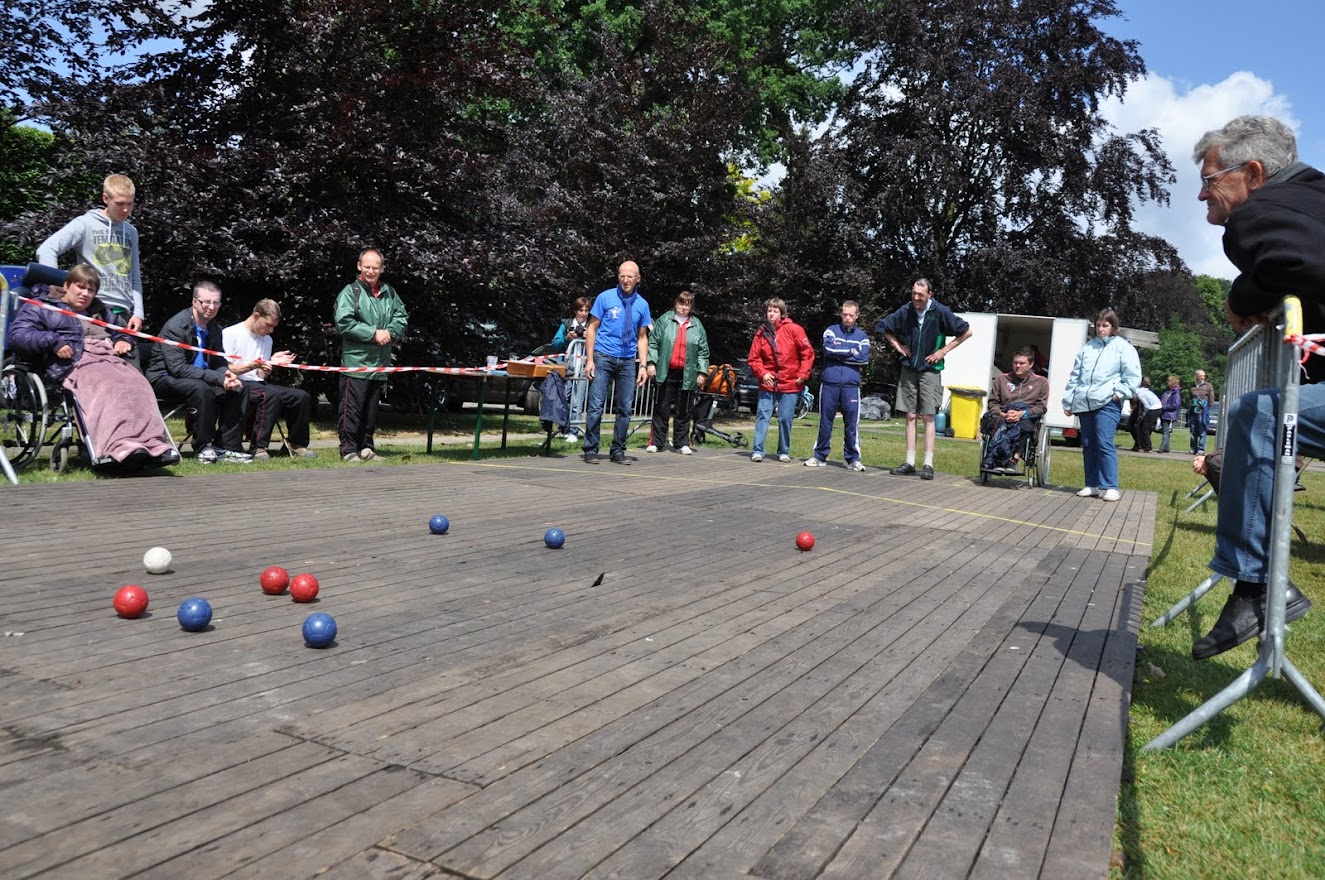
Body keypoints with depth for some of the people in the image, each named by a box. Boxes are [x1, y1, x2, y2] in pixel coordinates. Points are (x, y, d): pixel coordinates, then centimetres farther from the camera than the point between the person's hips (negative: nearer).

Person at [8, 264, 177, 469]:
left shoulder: (100, 311, 38)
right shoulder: (42, 307, 21)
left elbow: (123, 329, 47)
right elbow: (17, 334, 8)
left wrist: (123, 340, 21)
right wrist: (53, 342, -10)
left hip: (109, 358, 5)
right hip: (75, 362, -5)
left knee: (136, 386, -32)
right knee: (106, 388, -39)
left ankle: (153, 444, -54)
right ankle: (122, 447, -63)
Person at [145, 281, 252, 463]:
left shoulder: (214, 329, 4)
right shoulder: (176, 326, -19)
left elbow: (219, 362, 12)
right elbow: (177, 368, -27)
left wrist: (227, 374, -14)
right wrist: (218, 378, -31)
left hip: (199, 378, 8)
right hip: (164, 378, -7)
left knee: (236, 390, -10)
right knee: (201, 388, -35)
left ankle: (227, 447, -7)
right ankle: (203, 447, -24)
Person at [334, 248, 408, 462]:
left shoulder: (389, 293, 11)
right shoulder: (350, 292, -6)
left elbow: (402, 318, 13)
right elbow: (344, 322, -15)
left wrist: (390, 332, -7)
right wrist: (373, 334, -15)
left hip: (380, 363, 6)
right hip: (355, 362, -6)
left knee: (372, 408, 13)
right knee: (352, 407, -4)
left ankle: (366, 447, 23)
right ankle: (348, 449, 2)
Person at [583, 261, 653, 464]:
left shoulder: (642, 304, 8)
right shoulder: (605, 298, 0)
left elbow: (642, 338, 13)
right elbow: (592, 329, 1)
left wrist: (643, 366, 3)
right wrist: (590, 360, -8)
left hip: (628, 361, 3)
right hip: (604, 357, -3)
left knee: (625, 409, 5)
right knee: (596, 406, -6)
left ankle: (618, 451, 15)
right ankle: (591, 450, 2)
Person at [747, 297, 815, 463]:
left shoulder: (793, 329, -5)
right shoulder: (761, 332, 2)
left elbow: (808, 353, -4)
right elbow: (753, 358, 5)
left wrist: (803, 375, -8)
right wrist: (762, 373, -10)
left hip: (790, 383, -2)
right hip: (768, 383, 2)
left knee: (785, 418, 3)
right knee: (762, 415, -4)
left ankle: (784, 452, 16)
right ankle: (758, 450, -1)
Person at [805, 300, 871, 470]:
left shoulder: (862, 336, 12)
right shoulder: (831, 330, 9)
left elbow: (864, 359, -4)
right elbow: (829, 349, -10)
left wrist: (839, 354, -5)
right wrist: (850, 352, -4)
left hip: (851, 384, 1)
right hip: (829, 382, 0)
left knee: (852, 422, -2)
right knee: (825, 420, 5)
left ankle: (853, 458, 6)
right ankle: (820, 456, 13)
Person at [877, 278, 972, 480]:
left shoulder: (940, 312, -10)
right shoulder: (905, 311, -1)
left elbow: (966, 331, -4)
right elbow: (883, 327, 15)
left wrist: (944, 350, -6)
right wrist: (897, 345, 4)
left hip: (930, 370, -4)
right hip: (908, 370, 4)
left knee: (928, 417, -4)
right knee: (910, 416, 6)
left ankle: (928, 464, -2)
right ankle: (909, 462, 10)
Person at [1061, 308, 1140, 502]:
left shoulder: (1123, 347, 3)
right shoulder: (1087, 347, 18)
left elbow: (1133, 377, -1)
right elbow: (1075, 376, 18)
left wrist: (1120, 393, -12)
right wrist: (1068, 401, 14)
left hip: (1107, 404, -6)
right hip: (1084, 404, 6)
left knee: (1104, 444, -13)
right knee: (1088, 445, 8)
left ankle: (1110, 487, -9)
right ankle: (1092, 484, 15)